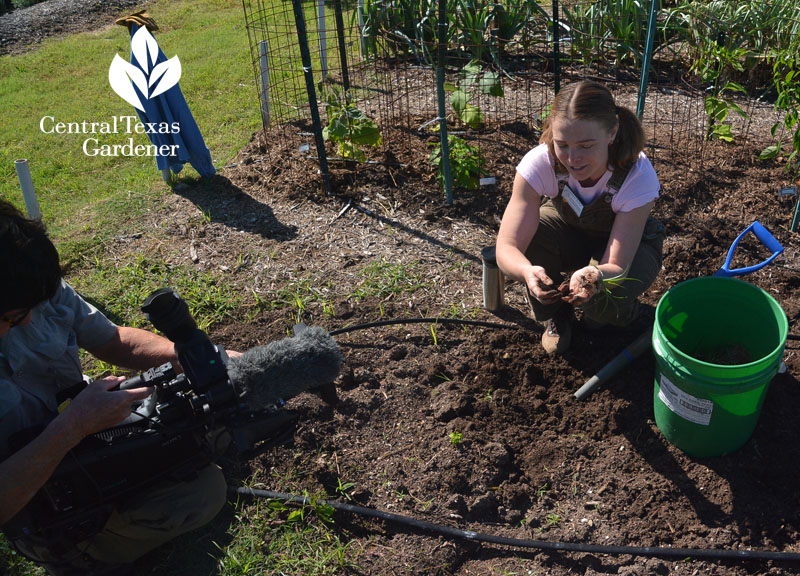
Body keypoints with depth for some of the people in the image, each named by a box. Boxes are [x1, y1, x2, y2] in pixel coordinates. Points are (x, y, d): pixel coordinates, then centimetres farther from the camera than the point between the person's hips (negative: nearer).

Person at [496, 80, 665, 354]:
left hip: (630, 243, -2)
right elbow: (506, 247, -36)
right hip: (569, 231, 2)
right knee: (530, 231, -32)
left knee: (602, 295, -34)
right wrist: (527, 271, -59)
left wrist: (595, 275, -60)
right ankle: (556, 315, -4)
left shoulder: (638, 175, -34)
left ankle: (618, 311, 7)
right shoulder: (540, 163, -32)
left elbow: (617, 264, -35)